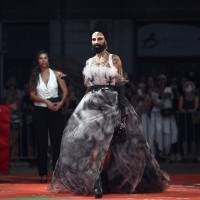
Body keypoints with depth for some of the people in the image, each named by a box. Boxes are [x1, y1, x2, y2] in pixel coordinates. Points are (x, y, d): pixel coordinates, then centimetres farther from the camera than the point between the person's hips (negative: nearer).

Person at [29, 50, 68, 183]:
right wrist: (46, 101, -16)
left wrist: (61, 102, -18)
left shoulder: (56, 74, 3)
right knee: (41, 143, 1)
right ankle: (43, 173, 4)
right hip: (39, 111, 1)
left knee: (57, 141, -2)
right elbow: (32, 95, -2)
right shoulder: (34, 76, 5)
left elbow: (65, 90, -1)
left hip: (55, 111, -1)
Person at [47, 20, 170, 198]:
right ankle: (97, 182, -12)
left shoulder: (115, 60, 2)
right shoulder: (89, 63, 14)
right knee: (91, 142, -10)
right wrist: (86, 104, 10)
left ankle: (100, 182, -4)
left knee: (106, 143, -8)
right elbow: (87, 87, 15)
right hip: (92, 104, 3)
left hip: (111, 103, -3)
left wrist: (123, 109, -11)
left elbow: (120, 85, -3)